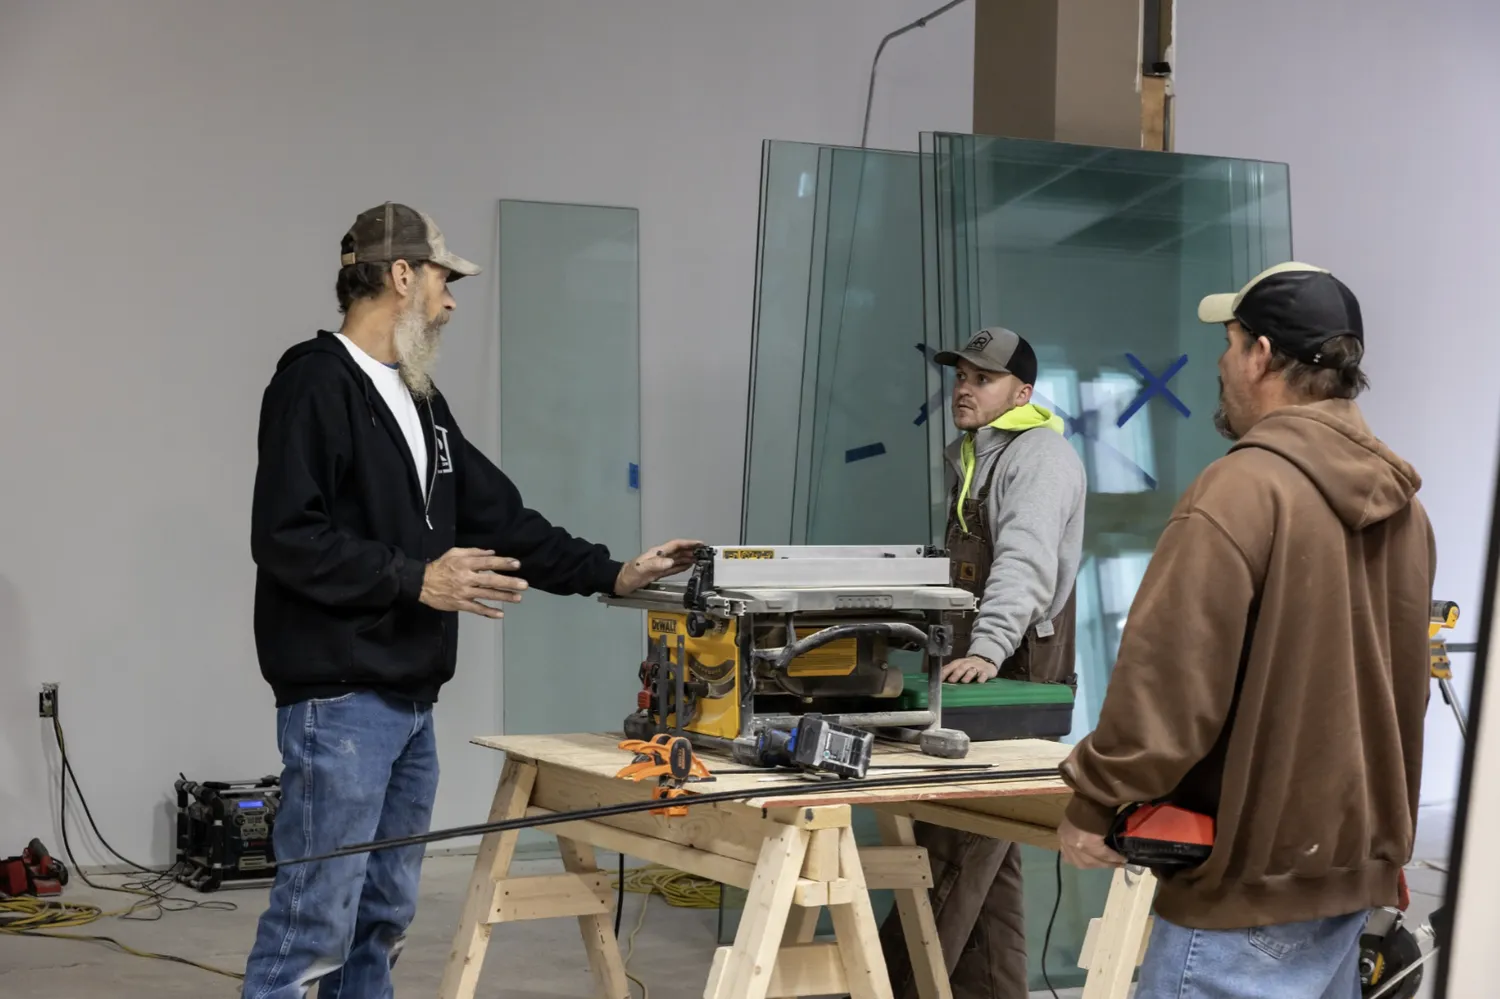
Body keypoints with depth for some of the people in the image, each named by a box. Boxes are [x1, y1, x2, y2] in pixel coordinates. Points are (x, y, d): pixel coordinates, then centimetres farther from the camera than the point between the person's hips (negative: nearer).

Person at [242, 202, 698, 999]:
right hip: (338, 703, -9)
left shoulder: (419, 399, 18)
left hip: (411, 702, 9)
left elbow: (498, 516, 20)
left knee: (382, 918, 12)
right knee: (314, 924, -7)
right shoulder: (317, 381, -10)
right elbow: (285, 536, -19)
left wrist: (611, 574, 16)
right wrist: (415, 580, -19)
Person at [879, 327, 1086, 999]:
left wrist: (987, 650, -39)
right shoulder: (973, 459, 20)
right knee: (983, 854, 11)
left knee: (952, 850, -11)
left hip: (1015, 677, -10)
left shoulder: (1039, 455, -11)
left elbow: (1026, 563, -27)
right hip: (981, 675, 10)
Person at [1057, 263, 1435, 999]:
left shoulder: (1242, 490, -19)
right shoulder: (1401, 504, 7)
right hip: (1353, 861, 8)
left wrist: (1094, 806, -10)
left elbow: (1167, 681, -21)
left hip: (1252, 879, -8)